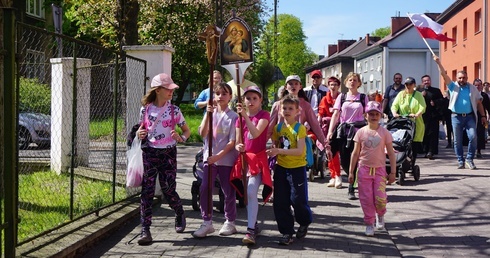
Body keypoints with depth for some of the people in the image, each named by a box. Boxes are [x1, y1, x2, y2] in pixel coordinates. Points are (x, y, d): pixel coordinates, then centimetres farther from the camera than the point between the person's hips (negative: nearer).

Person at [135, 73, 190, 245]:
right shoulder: (145, 109, 1)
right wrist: (140, 134, -9)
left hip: (168, 153, -1)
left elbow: (187, 130, 5)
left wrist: (181, 138, -16)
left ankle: (180, 215, 34)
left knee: (168, 190, 2)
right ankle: (145, 229, -3)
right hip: (150, 153, 1)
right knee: (147, 190, -5)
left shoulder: (174, 110, -2)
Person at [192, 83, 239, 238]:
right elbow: (202, 134, -7)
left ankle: (230, 222, 20)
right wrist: (208, 114, -17)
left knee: (228, 191, 6)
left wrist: (218, 156, -18)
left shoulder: (233, 116, -4)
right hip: (209, 158, 3)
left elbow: (232, 142, -9)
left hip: (227, 159, -3)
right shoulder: (210, 113, 6)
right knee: (204, 189, -3)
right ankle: (207, 222, 7)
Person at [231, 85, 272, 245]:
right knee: (247, 195, 11)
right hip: (244, 158, 5)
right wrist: (238, 147, -13)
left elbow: (256, 133, -21)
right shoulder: (240, 118, 10)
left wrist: (246, 116, -27)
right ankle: (253, 224, 26)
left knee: (251, 193, -18)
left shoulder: (264, 115, -3)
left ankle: (251, 230, -19)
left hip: (258, 159, -5)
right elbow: (238, 141, 11)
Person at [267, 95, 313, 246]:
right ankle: (286, 232, 15)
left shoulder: (300, 128, -11)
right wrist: (272, 152, -7)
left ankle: (304, 223, 28)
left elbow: (300, 151, -20)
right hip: (281, 168, 5)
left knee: (298, 199, -1)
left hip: (297, 168, -5)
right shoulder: (278, 127, 6)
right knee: (280, 202, 4)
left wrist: (280, 151, -28)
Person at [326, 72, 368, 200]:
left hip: (358, 131, -1)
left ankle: (351, 188, 6)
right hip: (343, 131, 1)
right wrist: (330, 132, -6)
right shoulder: (341, 97, 10)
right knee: (345, 162, 0)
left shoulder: (363, 98, 9)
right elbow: (335, 115, 4)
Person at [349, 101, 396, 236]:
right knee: (366, 198, 1)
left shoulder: (384, 132, -1)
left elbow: (391, 153, 2)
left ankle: (380, 215, 24)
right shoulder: (361, 132, 1)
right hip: (364, 169, 1)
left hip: (379, 169, -1)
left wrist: (393, 172, -1)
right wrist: (351, 172, 2)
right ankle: (369, 223, 16)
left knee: (380, 198, -7)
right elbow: (355, 153, 4)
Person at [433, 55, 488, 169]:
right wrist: (439, 63, -15)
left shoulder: (472, 88, 9)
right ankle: (460, 161, 13)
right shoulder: (453, 86, 6)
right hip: (456, 117, 0)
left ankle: (469, 159, 1)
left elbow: (478, 103, 12)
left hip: (470, 117, 0)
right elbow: (444, 75, -4)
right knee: (457, 140, 3)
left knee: (473, 137, -13)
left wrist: (483, 116, 7)